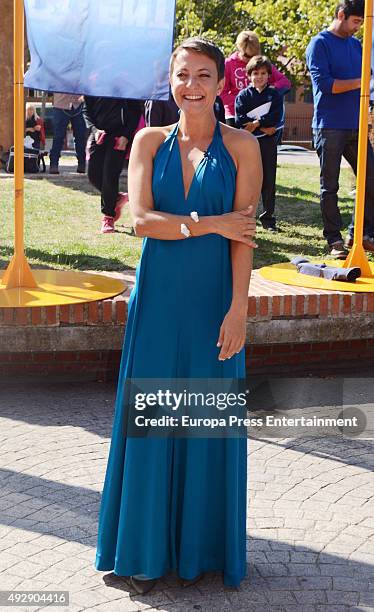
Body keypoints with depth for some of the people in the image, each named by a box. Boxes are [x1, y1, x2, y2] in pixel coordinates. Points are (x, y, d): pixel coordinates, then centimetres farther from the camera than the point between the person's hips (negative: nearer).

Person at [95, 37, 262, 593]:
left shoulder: (241, 146, 0)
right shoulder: (150, 141, 5)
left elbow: (243, 236, -6)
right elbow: (141, 218, -6)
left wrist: (238, 308, -13)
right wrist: (210, 223, -12)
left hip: (213, 300, -1)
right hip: (159, 296, 2)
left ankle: (198, 545, 23)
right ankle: (148, 549, 21)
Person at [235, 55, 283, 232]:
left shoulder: (274, 94, 8)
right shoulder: (243, 95, 5)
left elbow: (276, 116, -7)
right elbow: (240, 120, -7)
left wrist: (256, 123, -15)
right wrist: (264, 127, -12)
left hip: (268, 142, 1)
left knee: (269, 181, 4)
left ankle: (268, 217, 11)